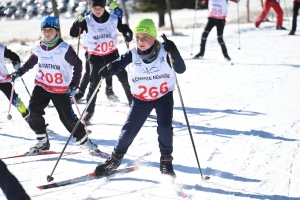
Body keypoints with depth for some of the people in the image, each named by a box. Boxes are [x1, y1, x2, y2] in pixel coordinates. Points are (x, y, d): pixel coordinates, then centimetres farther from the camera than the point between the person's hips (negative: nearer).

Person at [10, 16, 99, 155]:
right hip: (41, 86, 4)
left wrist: (74, 84, -12)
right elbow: (32, 61, 20)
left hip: (61, 89, -4)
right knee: (33, 113, -9)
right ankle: (42, 141, 8)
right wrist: (19, 72, 18)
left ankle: (83, 140, 15)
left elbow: (77, 64, -8)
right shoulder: (38, 48, -1)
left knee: (68, 117, -4)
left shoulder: (64, 49, -16)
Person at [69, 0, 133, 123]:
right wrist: (77, 26, -27)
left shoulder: (114, 19, -7)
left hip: (112, 54, 2)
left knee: (125, 80, 4)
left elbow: (123, 28, 10)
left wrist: (128, 34, -11)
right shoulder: (87, 21, -11)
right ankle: (89, 111, 3)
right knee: (94, 84, -7)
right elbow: (73, 33, -7)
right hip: (95, 57, -1)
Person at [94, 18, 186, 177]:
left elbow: (181, 70, -20)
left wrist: (174, 53, -37)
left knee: (165, 127, -17)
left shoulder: (164, 51, -17)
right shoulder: (132, 54, -15)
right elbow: (118, 64, -16)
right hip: (141, 99, 1)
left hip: (164, 95, -1)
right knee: (129, 129, 3)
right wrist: (108, 70, -39)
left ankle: (166, 161, 6)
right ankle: (115, 159, 26)